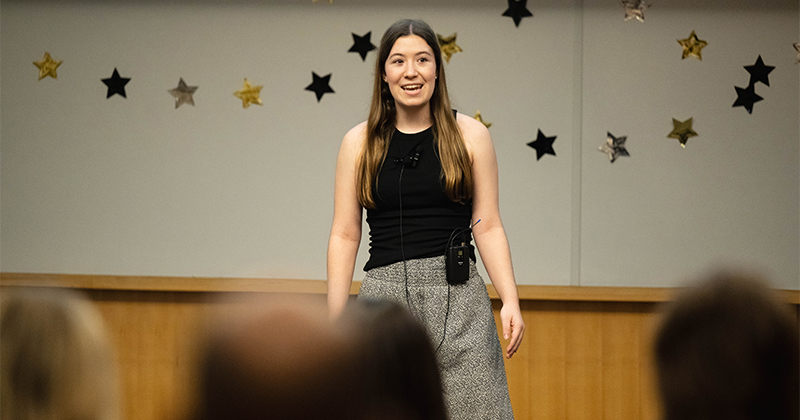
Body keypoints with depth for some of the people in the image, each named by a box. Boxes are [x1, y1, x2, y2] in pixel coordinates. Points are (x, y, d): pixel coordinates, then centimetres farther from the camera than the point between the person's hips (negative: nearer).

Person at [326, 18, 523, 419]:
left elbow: (488, 227, 5)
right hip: (385, 295, 1)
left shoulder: (470, 135, 5)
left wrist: (510, 302, -5)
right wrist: (334, 319, 2)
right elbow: (345, 235, 7)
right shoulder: (360, 142, 7)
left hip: (457, 299, -1)